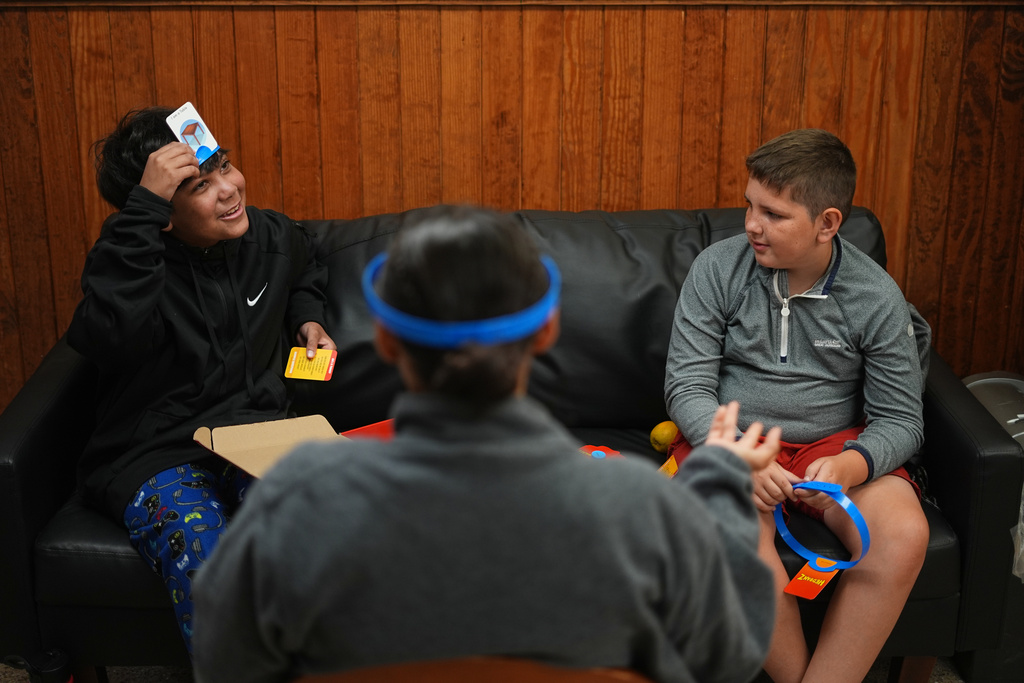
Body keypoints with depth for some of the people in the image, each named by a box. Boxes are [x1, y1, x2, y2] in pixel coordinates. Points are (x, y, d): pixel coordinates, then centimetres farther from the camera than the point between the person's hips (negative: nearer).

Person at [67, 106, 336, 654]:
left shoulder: (273, 238, 7)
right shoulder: (130, 256, -9)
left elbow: (305, 277, 35)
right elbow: (111, 337, -34)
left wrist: (307, 320, 14)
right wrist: (143, 207, -33)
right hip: (153, 453, -3)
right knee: (207, 572, -34)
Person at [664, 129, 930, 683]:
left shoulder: (877, 298, -4)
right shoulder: (717, 269, -5)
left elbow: (900, 420, -1)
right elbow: (686, 386, -7)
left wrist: (847, 467, -23)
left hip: (833, 445, 1)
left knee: (904, 534, -26)